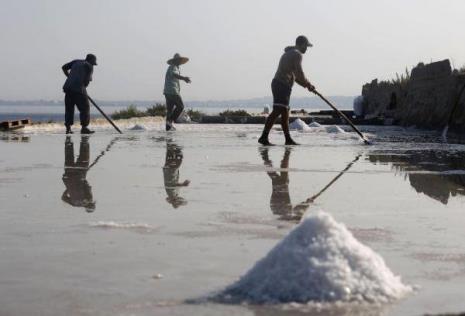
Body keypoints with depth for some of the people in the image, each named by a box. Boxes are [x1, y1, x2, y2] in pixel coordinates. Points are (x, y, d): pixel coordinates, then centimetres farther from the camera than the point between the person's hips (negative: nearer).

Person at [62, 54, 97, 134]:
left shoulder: (76, 62, 22)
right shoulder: (89, 66, 6)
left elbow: (64, 67, 21)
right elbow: (87, 80, -3)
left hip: (68, 87, 6)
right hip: (79, 88, -6)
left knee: (69, 108, 12)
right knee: (85, 108, 3)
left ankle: (68, 128, 8)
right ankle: (84, 128, -2)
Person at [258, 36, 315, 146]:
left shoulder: (288, 53, 26)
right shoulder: (297, 54, -5)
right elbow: (299, 73, -13)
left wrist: (306, 85, 24)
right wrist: (308, 84, 3)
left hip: (277, 84, 10)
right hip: (283, 85, -10)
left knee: (285, 112, 15)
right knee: (277, 111, -17)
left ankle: (288, 139, 22)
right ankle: (264, 137, -25)